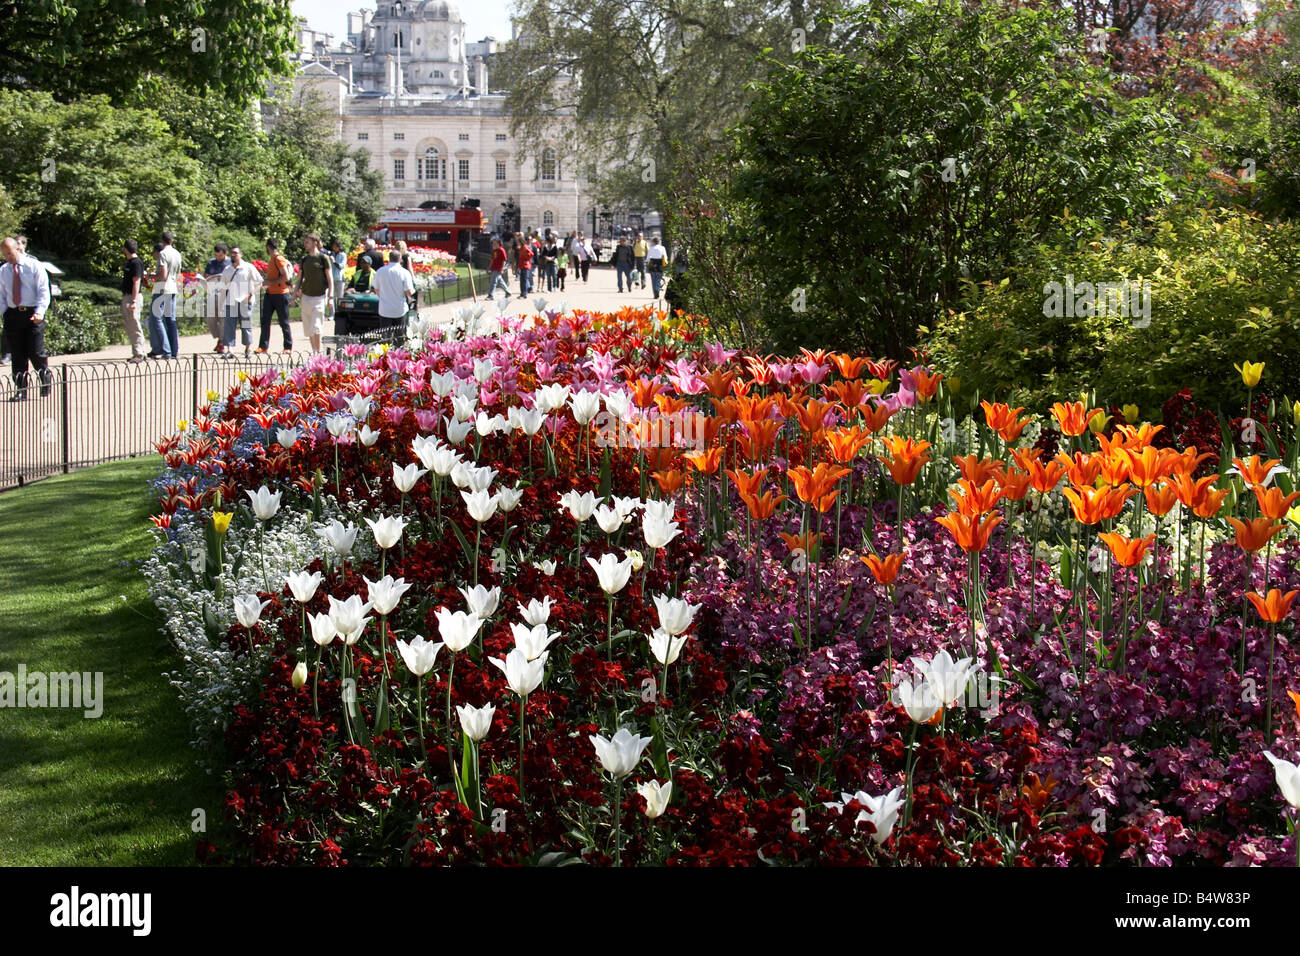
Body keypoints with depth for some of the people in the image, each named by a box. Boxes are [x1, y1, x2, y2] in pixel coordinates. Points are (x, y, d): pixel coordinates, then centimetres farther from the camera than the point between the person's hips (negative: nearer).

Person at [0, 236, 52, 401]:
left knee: (36, 353, -8)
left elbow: (43, 291, -5)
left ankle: (46, 384, 14)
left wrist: (39, 312, -19)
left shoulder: (34, 266, 0)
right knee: (17, 355, 2)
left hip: (32, 314, -3)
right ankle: (20, 391, 6)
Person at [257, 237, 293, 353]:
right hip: (269, 294, 9)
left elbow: (285, 277, -20)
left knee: (284, 322, 0)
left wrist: (271, 282, -18)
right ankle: (263, 347, 0)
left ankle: (288, 347, 9)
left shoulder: (279, 259, -13)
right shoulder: (271, 260, 16)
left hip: (280, 294, -9)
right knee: (265, 321, 1)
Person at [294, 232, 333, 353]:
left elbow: (330, 279, -4)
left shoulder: (323, 258, -4)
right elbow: (299, 278, 17)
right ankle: (314, 352, 18)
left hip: (320, 296, -6)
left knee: (316, 327, -13)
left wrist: (330, 297, -10)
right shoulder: (304, 260, 11)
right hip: (306, 296, 6)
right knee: (308, 328, 8)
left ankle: (318, 352, -8)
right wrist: (295, 294, 6)